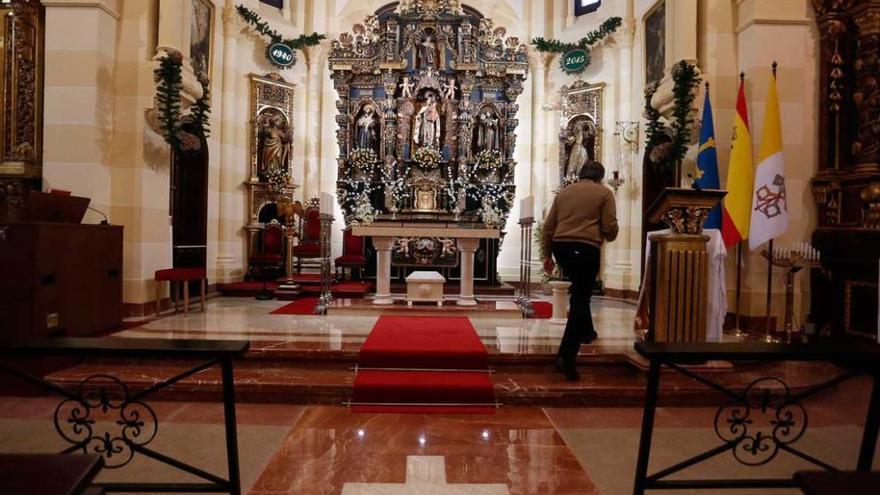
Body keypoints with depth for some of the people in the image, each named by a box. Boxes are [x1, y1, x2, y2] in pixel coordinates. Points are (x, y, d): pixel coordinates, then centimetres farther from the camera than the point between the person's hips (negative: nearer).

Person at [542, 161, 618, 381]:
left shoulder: (564, 191, 17)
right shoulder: (604, 193, 5)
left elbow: (548, 226, 14)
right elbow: (610, 227, -2)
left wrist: (548, 255, 20)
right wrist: (608, 237, 21)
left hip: (561, 247, 5)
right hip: (585, 248, -5)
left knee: (580, 291, 29)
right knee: (580, 300, -3)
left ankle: (585, 331, 40)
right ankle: (566, 356, -10)